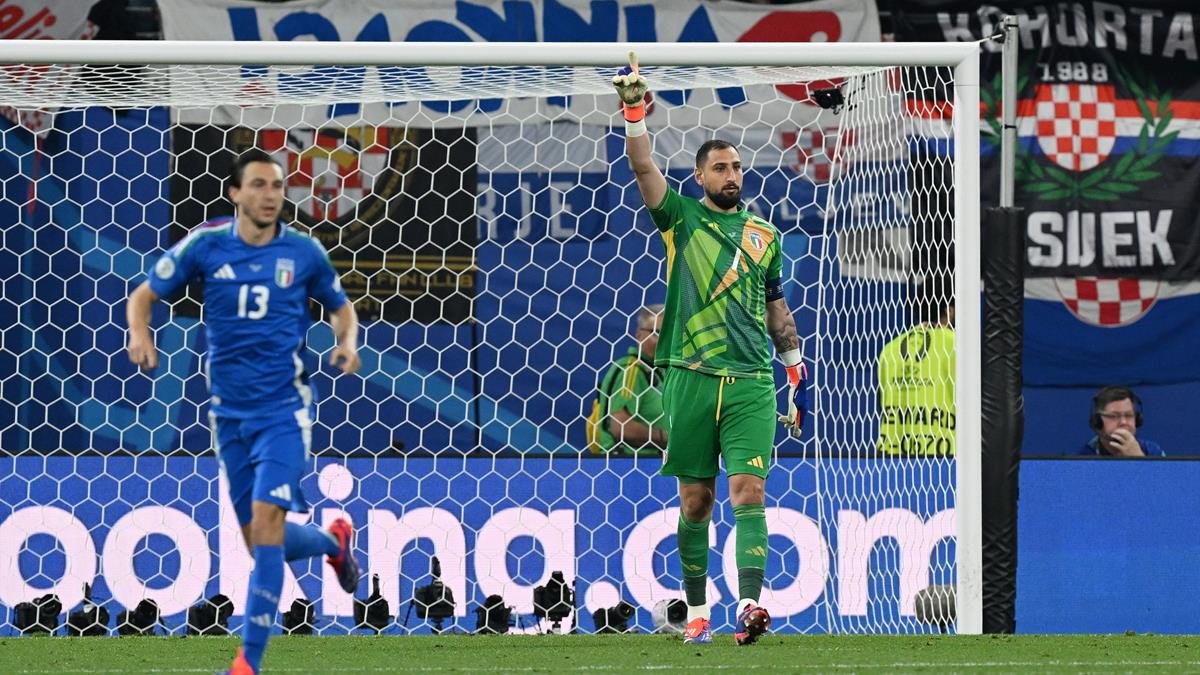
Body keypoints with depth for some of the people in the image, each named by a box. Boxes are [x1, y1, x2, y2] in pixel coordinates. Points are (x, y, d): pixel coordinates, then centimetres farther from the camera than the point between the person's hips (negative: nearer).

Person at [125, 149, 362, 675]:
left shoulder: (303, 252, -2)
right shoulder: (206, 244, -3)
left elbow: (340, 307, 14)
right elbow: (143, 295, 3)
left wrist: (347, 343, -7)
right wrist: (139, 333, -18)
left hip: (284, 408, -2)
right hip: (230, 412, 3)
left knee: (266, 519, -18)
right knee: (259, 541, 9)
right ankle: (333, 541, 44)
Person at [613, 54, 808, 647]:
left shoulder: (764, 235, 14)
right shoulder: (682, 218, 7)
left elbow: (777, 310, 21)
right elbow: (642, 167, -8)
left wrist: (797, 379, 19)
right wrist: (634, 112, -22)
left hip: (751, 380, 1)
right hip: (691, 377, -1)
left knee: (749, 490, -12)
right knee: (695, 499, 3)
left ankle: (750, 608, -23)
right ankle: (697, 611, 12)